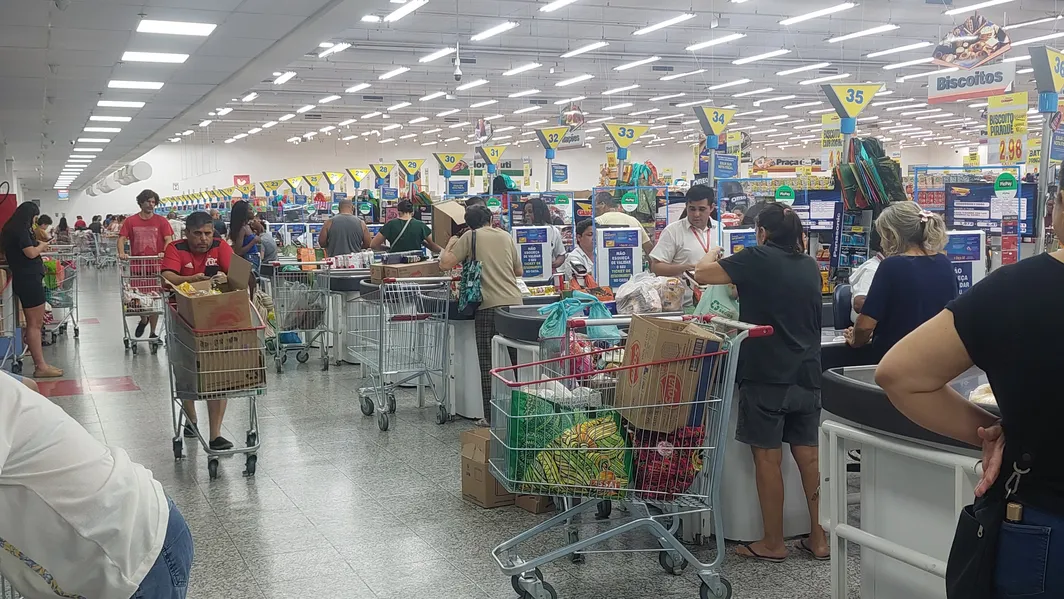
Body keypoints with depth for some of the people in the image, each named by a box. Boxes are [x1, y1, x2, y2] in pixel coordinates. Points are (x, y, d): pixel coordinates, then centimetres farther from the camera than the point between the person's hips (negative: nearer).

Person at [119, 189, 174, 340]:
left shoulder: (161, 221, 3)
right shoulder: (130, 221, 5)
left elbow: (168, 239, -4)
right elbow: (122, 238, 1)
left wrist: (164, 252, -23)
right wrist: (122, 253, -17)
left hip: (156, 265, -1)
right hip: (137, 265, 1)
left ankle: (153, 332, 12)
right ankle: (143, 319, 38)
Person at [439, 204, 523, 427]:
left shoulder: (470, 237, 3)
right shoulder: (506, 236, 15)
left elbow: (445, 264, -2)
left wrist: (450, 244, 16)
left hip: (489, 306, -4)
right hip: (514, 303, 4)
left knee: (489, 364, 3)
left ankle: (491, 417, 3)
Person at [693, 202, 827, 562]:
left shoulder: (758, 259, -9)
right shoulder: (810, 266, 9)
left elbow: (702, 275, -6)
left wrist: (712, 256, 16)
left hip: (765, 374, -6)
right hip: (806, 374, 6)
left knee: (767, 457, 3)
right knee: (808, 455, 11)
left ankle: (773, 543, 10)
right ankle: (818, 538, 17)